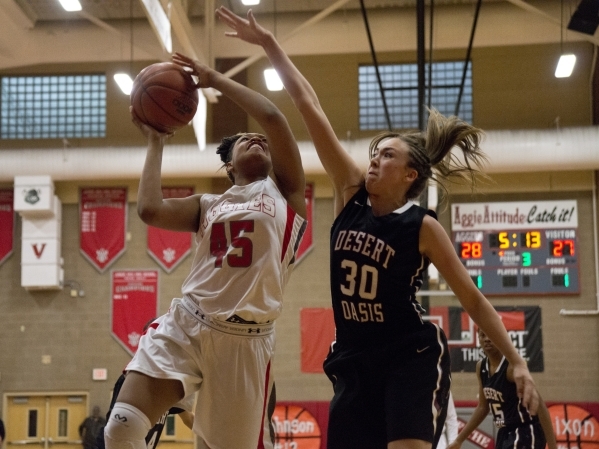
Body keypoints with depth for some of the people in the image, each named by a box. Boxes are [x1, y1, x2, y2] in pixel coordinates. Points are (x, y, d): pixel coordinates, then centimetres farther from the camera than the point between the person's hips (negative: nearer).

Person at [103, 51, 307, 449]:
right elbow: (150, 210, -1)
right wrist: (156, 142, 11)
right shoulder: (209, 206, 18)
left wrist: (214, 79, 5)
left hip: (245, 339, -2)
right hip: (184, 325, 3)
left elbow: (271, 116, -5)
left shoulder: (284, 191, 8)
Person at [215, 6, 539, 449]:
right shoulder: (352, 195, 2)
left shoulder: (422, 227, -8)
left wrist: (517, 361, -7)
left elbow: (473, 300, -2)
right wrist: (269, 44, 1)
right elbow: (310, 108, -1)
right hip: (354, 361, 5)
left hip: (413, 359, -5)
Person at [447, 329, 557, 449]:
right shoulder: (481, 367, 5)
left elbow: (539, 405, -21)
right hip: (505, 433, 9)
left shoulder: (513, 366, -19)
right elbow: (483, 407, 16)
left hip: (526, 433, -9)